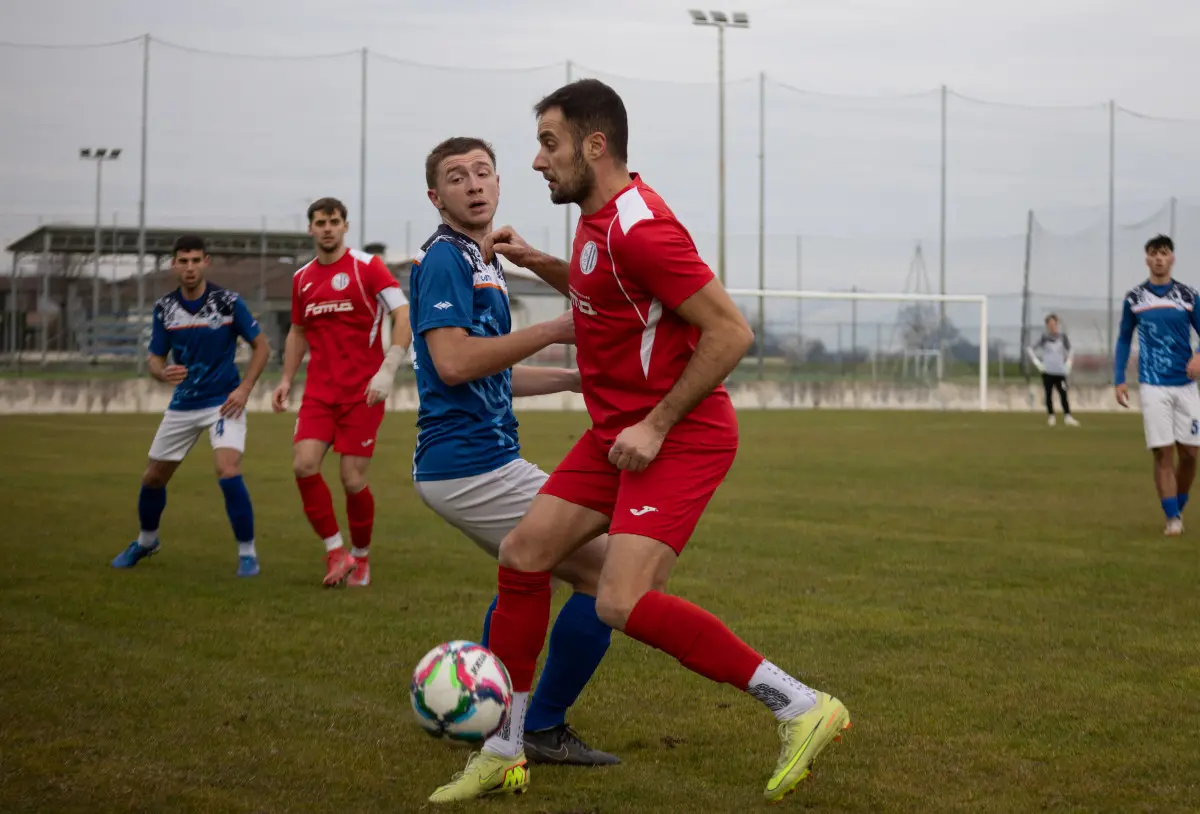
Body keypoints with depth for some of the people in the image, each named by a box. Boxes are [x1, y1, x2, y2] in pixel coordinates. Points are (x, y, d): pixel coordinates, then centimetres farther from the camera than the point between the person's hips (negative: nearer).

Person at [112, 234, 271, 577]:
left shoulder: (228, 302, -11)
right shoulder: (164, 308, -2)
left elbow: (261, 346, -2)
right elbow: (155, 359, 3)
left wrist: (244, 389, -12)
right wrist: (163, 373, -21)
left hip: (223, 402, -4)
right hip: (182, 404, 4)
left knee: (228, 472, -24)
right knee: (153, 477, 12)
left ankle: (247, 553, -9)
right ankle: (146, 541, 41)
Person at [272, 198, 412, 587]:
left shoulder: (367, 266, -5)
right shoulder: (302, 278, 11)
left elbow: (404, 315, -12)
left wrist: (387, 370, -22)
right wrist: (286, 379, 12)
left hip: (362, 392, -4)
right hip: (319, 391, 4)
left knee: (353, 480, -5)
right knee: (304, 465, -14)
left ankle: (361, 556, 19)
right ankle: (336, 551, 0)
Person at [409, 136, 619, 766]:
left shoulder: (485, 263, 18)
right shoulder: (444, 259, -12)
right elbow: (453, 363, -24)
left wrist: (573, 378, 18)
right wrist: (554, 330, -22)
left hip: (463, 462, 11)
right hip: (471, 464, -11)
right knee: (606, 572, -8)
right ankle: (543, 730, -1)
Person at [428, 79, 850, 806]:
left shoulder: (639, 227, -21)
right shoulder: (600, 218, 10)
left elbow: (731, 331, -23)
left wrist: (657, 425, -21)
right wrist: (538, 264, 16)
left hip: (680, 437, -10)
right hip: (622, 431, 10)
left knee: (623, 602, -21)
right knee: (523, 556, 7)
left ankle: (802, 708, -11)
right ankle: (503, 756, 19)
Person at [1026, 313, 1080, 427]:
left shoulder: (1062, 337, 7)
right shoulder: (1044, 338, 2)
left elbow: (1069, 351, 22)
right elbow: (1030, 349, 5)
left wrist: (1067, 364, 11)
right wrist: (1037, 363, -1)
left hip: (1060, 372, 1)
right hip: (1047, 371, -1)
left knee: (1063, 394, -9)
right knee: (1049, 394, 1)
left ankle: (1067, 416, -12)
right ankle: (1051, 416, 8)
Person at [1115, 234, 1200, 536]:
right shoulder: (1134, 298, 4)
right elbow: (1124, 340, 12)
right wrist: (1119, 380, 5)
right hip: (1153, 386, -1)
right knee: (1164, 454, -7)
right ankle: (1172, 518, 1)